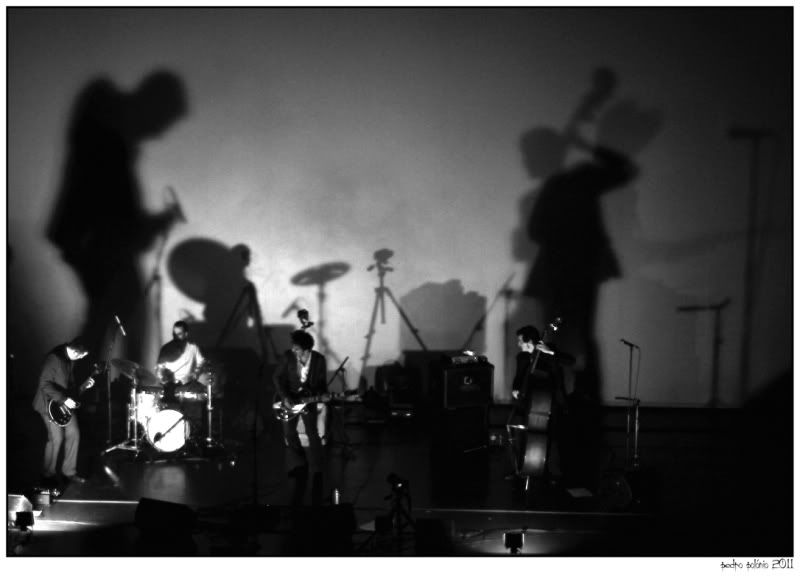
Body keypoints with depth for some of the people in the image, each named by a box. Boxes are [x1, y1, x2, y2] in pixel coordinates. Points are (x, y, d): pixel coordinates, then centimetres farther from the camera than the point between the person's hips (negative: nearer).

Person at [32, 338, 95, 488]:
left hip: (66, 403, 8)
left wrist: (84, 385, 4)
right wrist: (64, 399, -26)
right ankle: (48, 475, 8)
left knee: (74, 434, 6)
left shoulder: (70, 358, 2)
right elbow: (45, 384, -26)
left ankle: (69, 472, 18)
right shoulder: (53, 358, -25)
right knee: (56, 438, -8)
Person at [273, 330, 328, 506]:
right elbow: (277, 377, -5)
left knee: (313, 434, -11)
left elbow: (322, 383, -2)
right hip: (289, 399, 1)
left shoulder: (319, 360, -12)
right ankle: (300, 465, 15)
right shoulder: (287, 356, -12)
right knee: (289, 431, -8)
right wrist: (284, 397, -15)